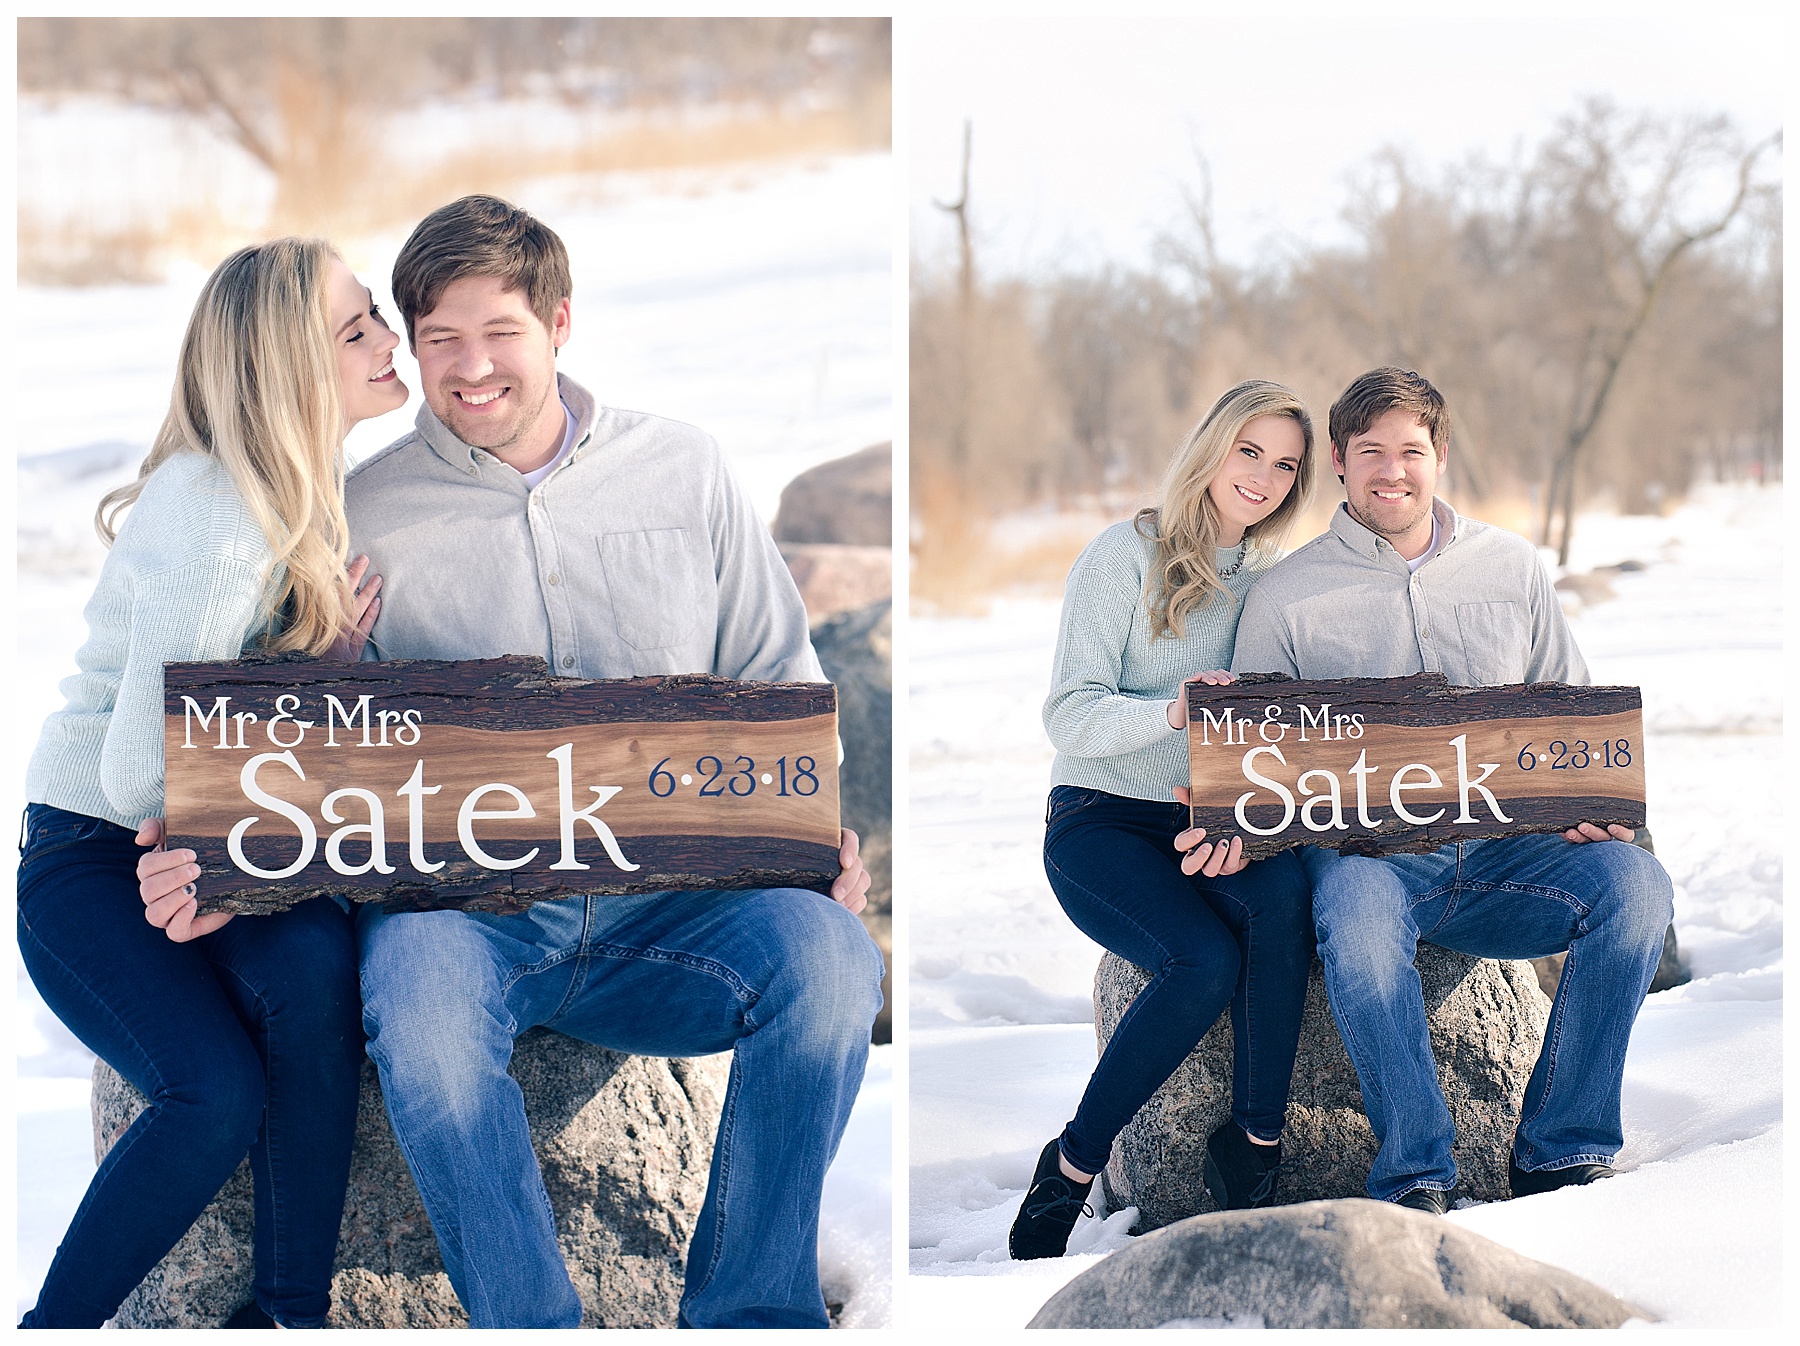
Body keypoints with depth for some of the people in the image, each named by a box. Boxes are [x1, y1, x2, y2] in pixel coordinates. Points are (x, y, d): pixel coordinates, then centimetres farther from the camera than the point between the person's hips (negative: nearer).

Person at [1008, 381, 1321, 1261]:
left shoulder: (1269, 579, 14)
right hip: (1100, 819, -4)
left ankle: (1253, 1147, -24)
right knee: (1208, 959, -31)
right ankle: (1072, 1171, -15)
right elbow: (1070, 716, -12)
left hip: (1207, 822, 4)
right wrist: (1173, 712, -31)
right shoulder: (1128, 555, -3)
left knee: (1282, 890, -32)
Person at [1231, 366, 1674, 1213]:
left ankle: (1561, 1152, -18)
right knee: (1356, 914, -39)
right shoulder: (1286, 598, 7)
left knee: (1634, 882, -26)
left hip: (1503, 851, 3)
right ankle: (1415, 1174, -30)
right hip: (1364, 849, -3)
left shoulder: (1511, 568, 14)